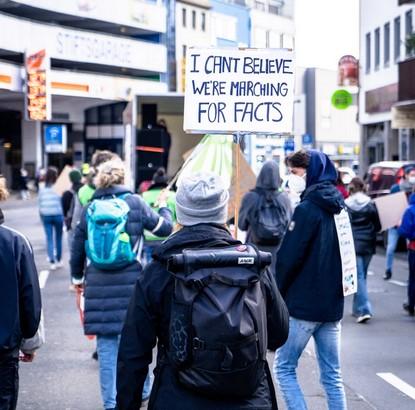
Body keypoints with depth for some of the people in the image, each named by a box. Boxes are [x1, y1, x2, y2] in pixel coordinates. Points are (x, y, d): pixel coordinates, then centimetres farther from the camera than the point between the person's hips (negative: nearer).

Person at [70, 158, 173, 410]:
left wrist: (78, 278, 26)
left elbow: (78, 249, 12)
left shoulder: (90, 209, 6)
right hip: (131, 283, -2)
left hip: (99, 286, 2)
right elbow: (165, 228, 7)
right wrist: (164, 208, 27)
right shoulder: (135, 203, -1)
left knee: (107, 346, 4)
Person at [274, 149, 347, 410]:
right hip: (333, 303, 7)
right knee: (332, 375, 10)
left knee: (284, 368, 4)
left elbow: (288, 258, -15)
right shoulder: (338, 206, 10)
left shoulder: (308, 208, -14)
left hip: (303, 304, -7)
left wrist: (276, 293, -2)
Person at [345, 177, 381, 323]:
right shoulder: (371, 204, -2)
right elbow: (378, 226, 1)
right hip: (368, 245, 3)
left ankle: (364, 310, -14)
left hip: (353, 244, -3)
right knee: (362, 275, 16)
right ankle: (358, 308, 25)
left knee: (358, 277, -3)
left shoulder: (346, 205, -7)